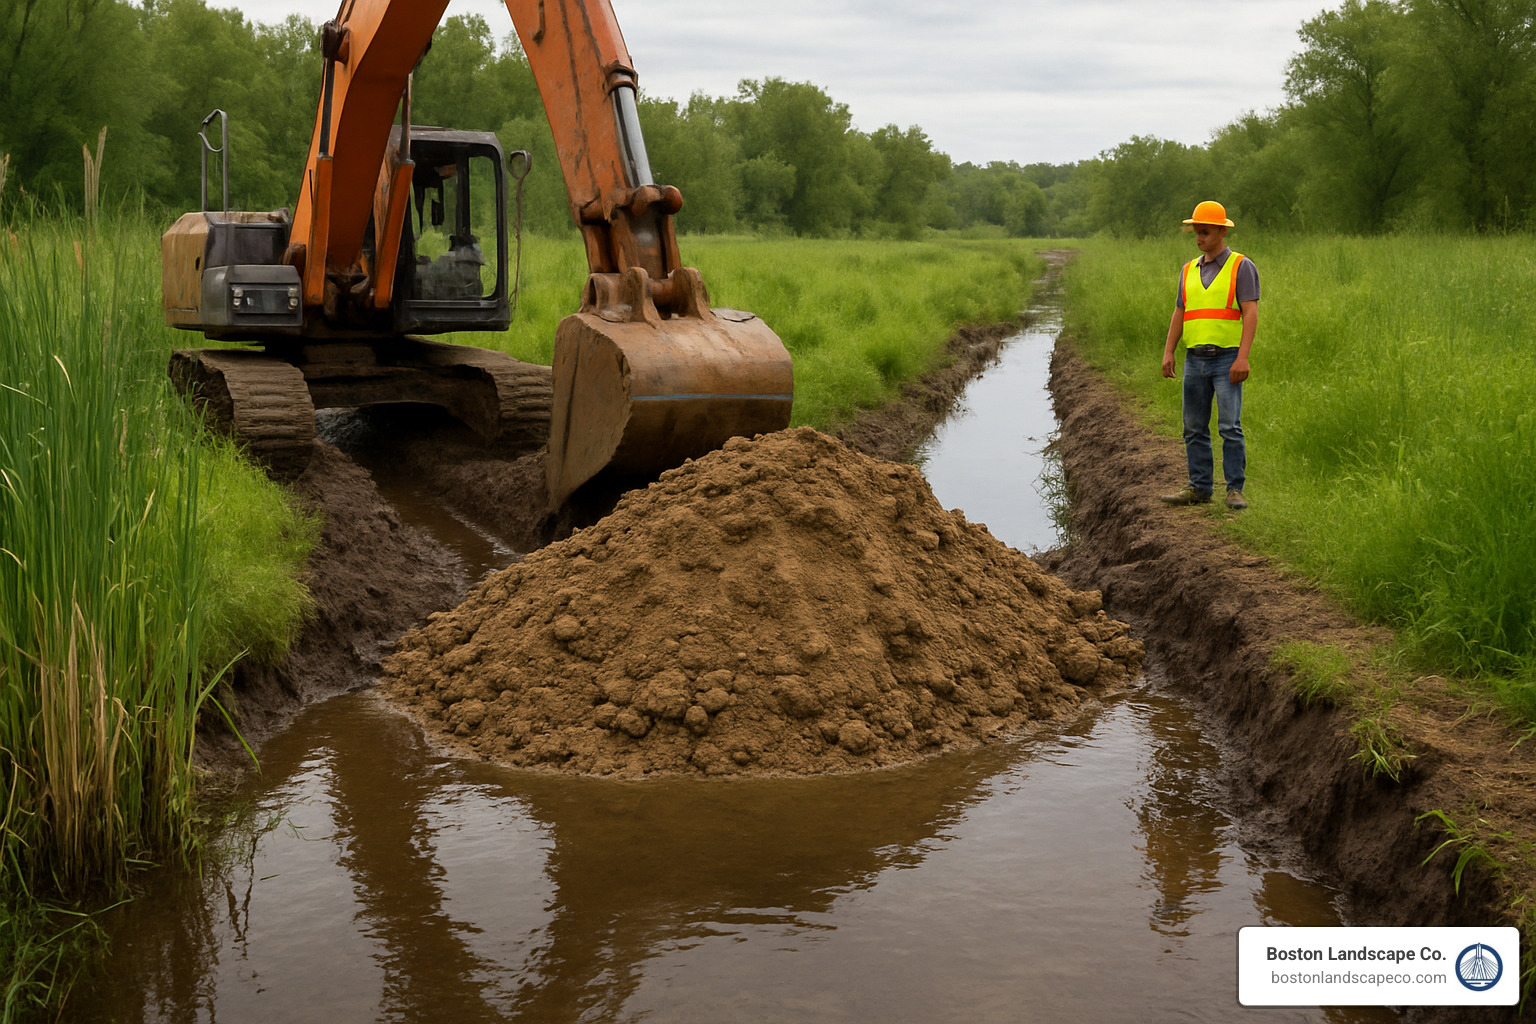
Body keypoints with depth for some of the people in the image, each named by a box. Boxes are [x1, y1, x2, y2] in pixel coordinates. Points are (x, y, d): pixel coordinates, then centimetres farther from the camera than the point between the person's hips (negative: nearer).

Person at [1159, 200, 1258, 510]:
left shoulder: (1241, 267, -3)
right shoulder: (1189, 270, 14)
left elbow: (1251, 313, -10)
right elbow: (1179, 314, 15)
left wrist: (1243, 357, -19)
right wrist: (1168, 353, 4)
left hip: (1227, 360, -6)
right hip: (1195, 359, 6)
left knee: (1230, 427, -10)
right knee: (1194, 428, 7)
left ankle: (1235, 490, -5)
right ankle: (1199, 487, 15)